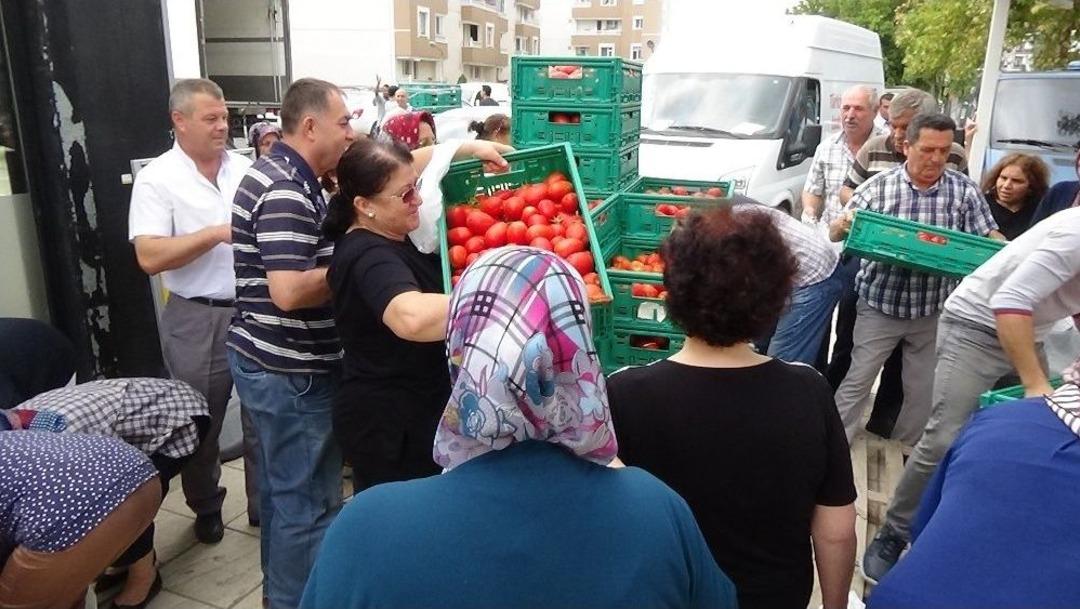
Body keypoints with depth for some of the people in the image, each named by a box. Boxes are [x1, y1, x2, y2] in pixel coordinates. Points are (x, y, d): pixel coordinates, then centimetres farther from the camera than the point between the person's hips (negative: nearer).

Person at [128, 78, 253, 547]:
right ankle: (206, 508, 34)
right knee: (201, 420, 12)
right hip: (197, 319, -3)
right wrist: (219, 233, -20)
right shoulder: (157, 179, -7)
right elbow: (150, 257, -15)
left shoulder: (246, 169, 4)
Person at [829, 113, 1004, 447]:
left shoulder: (965, 190, -2)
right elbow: (835, 234, -4)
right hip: (880, 306, -2)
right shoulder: (878, 186, -6)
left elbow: (991, 238, -2)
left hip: (934, 311, 2)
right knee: (856, 382, 4)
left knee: (923, 391, 14)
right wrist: (843, 224, -28)